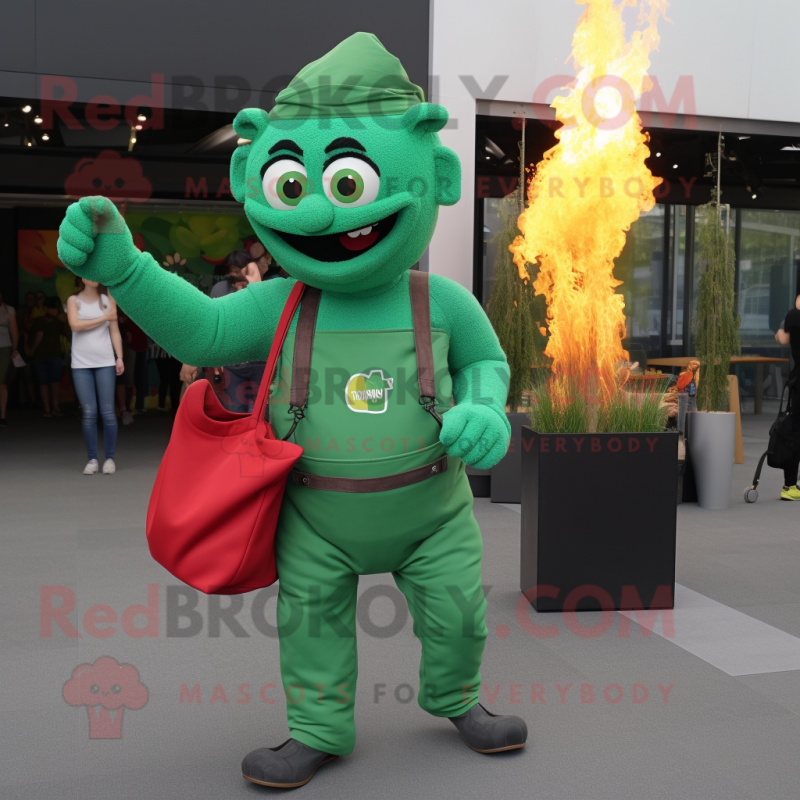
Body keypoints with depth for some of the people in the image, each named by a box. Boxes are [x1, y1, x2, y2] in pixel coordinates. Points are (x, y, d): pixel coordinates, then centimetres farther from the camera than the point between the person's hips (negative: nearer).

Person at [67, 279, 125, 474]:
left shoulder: (108, 300, 9)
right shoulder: (73, 300, 7)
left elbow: (115, 331, 6)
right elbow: (75, 325, -10)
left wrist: (119, 357, -3)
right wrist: (104, 318, -7)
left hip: (105, 362, 0)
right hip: (81, 364, 0)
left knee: (107, 412, -3)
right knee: (89, 413, -3)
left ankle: (110, 458, 6)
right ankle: (92, 459, 6)